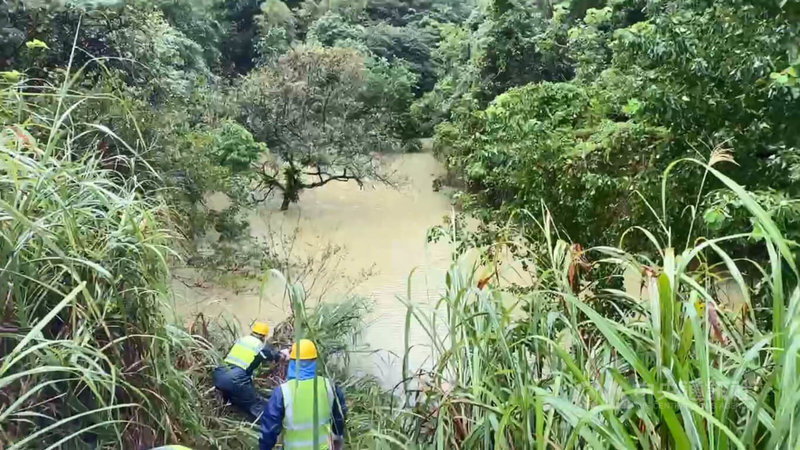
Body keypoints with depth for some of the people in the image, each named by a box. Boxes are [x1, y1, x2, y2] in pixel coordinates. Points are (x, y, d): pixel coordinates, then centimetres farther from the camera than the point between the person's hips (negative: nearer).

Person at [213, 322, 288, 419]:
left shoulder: (241, 339, 19)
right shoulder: (262, 347, 6)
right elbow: (276, 357, 24)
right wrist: (284, 354, 47)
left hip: (219, 375, 6)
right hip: (235, 380, -6)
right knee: (257, 406, 2)